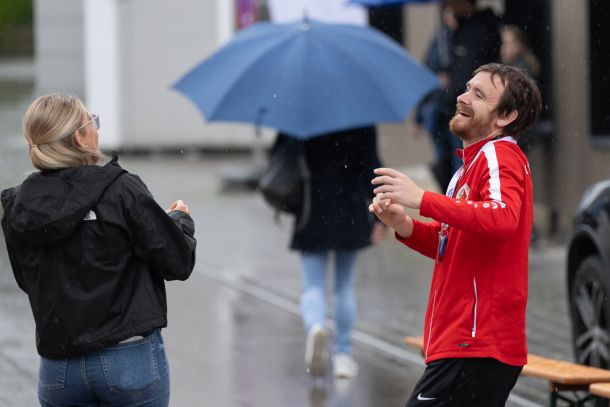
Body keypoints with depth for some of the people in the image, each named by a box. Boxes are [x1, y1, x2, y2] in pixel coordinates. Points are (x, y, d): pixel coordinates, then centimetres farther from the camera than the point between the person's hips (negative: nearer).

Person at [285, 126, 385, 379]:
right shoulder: (362, 123, -6)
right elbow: (371, 166, -8)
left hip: (313, 217, -1)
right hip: (350, 216, 1)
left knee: (313, 285, 4)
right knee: (345, 285, 14)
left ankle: (316, 326, -28)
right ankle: (342, 354, 14)